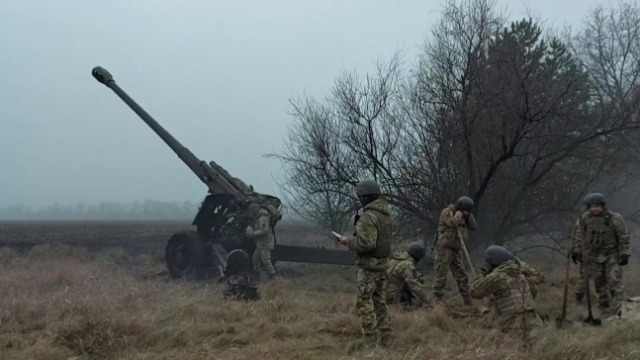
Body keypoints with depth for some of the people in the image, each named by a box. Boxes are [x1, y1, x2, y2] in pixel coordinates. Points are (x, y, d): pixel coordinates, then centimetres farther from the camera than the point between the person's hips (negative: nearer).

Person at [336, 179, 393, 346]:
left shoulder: (369, 216, -19)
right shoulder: (386, 214, 10)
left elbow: (366, 243, -25)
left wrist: (349, 242, -10)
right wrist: (354, 239, 17)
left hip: (369, 265, -9)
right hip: (383, 263, 9)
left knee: (365, 303, -4)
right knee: (380, 303, 13)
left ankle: (370, 342, -5)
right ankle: (384, 338, 15)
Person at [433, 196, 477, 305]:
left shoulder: (463, 217, 15)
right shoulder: (447, 212, -7)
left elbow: (474, 227, 6)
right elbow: (453, 223, -24)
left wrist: (468, 214, -1)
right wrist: (459, 212, -12)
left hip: (457, 250, 7)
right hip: (444, 248, -7)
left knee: (462, 275, 8)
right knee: (441, 275, -7)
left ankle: (467, 300, 13)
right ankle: (437, 299, -3)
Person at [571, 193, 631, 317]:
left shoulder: (614, 218, -12)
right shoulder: (585, 218, -1)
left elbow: (624, 237, -7)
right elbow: (580, 235, 11)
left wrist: (624, 254, -11)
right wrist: (576, 250, 9)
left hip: (612, 255, -4)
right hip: (594, 256, 4)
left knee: (614, 281, -14)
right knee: (599, 283, 6)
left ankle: (619, 306, -12)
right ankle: (605, 310, 14)